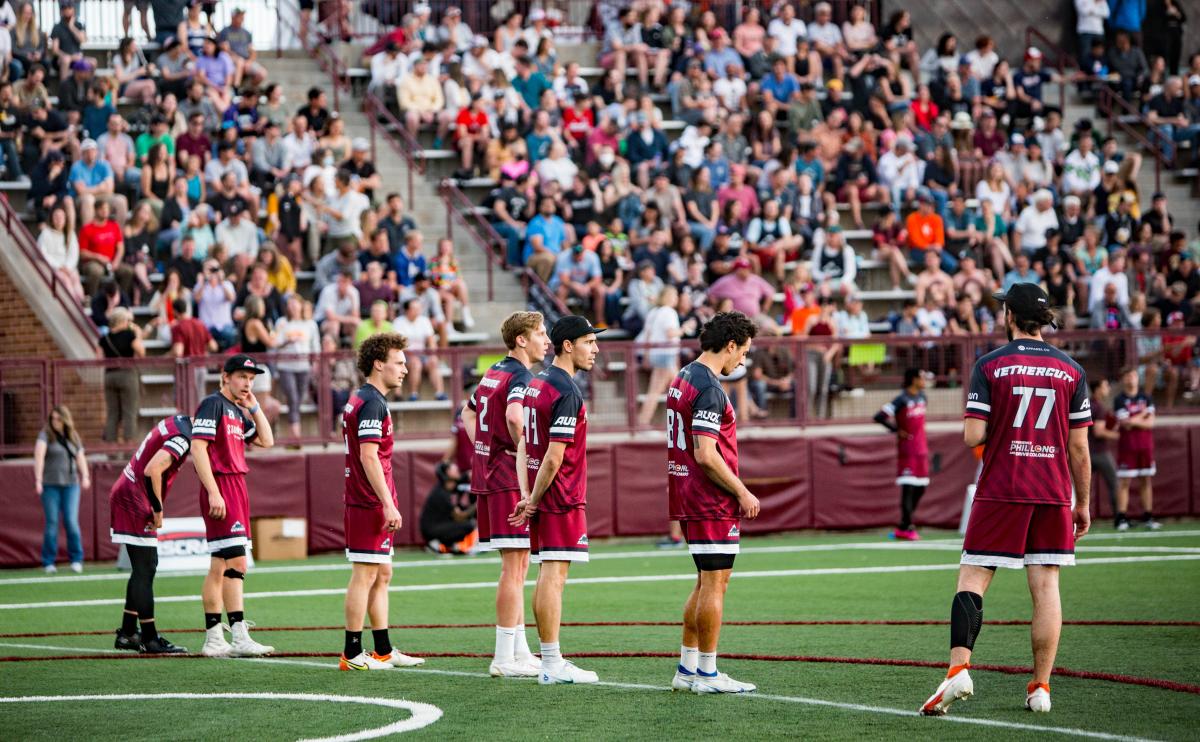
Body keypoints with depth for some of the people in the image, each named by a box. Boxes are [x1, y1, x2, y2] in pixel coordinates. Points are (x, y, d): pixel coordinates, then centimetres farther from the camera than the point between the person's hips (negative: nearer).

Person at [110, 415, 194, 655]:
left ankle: (127, 633, 20)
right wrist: (158, 509, -17)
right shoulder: (181, 439, -18)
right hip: (134, 503, -10)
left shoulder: (175, 421, 11)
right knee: (144, 570, -6)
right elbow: (152, 470, -29)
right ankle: (150, 639, -4)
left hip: (123, 497, 10)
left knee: (144, 567, 16)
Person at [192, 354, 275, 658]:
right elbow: (198, 448, -16)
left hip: (237, 486, 10)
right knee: (236, 562, -15)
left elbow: (266, 441, 22)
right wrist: (213, 493, -22)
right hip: (221, 488, -10)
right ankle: (239, 638, -19)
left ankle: (213, 639, 13)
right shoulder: (212, 405, -8)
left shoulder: (238, 412, 19)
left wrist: (254, 407, 13)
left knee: (219, 568, 10)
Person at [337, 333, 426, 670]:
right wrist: (389, 505, -22)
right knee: (365, 576, -7)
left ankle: (383, 651, 17)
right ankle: (352, 653, -5)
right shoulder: (371, 403, -14)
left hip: (364, 503, 10)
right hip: (371, 505, -10)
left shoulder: (362, 400, 17)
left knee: (382, 576, 13)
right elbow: (369, 456, -21)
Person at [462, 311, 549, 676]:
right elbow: (514, 416, -33)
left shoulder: (494, 372, 16)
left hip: (487, 475, 10)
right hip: (510, 479, -10)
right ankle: (505, 657, -5)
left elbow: (469, 414, 29)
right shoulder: (521, 377, -13)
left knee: (517, 567, 15)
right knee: (514, 567, -6)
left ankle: (519, 650, 20)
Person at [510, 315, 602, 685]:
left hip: (541, 500, 9)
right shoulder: (567, 393, -16)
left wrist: (527, 496, 8)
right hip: (563, 501, -9)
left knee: (547, 577, 10)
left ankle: (551, 661, 14)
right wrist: (534, 500, -9)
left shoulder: (536, 384, 13)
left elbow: (523, 446, 13)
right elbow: (554, 458, -19)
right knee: (554, 576, -8)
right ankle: (553, 665, -8)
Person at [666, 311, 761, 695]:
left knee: (707, 583, 15)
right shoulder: (708, 388, -17)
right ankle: (707, 674, -1)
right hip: (713, 503, -10)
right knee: (715, 583, -4)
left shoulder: (683, 379, 14)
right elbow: (706, 455, -23)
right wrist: (742, 493, -14)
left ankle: (687, 668, 17)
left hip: (689, 499, 10)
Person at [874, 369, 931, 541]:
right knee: (908, 487, -8)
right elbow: (879, 417, -21)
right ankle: (906, 528, -5)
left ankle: (904, 525, 16)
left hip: (921, 449, 8)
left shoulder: (922, 397, 9)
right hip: (907, 450, -8)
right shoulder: (902, 400, -14)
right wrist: (897, 430, -15)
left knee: (920, 488, 9)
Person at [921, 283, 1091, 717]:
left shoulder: (989, 366, -4)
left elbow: (973, 436, -10)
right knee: (1046, 588, 5)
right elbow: (1079, 447, 5)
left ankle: (959, 669, -18)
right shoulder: (1071, 370, 5)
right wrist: (1083, 504, 13)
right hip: (1053, 494, 2)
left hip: (1000, 493, -2)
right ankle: (1040, 688, 4)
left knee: (971, 583, 0)